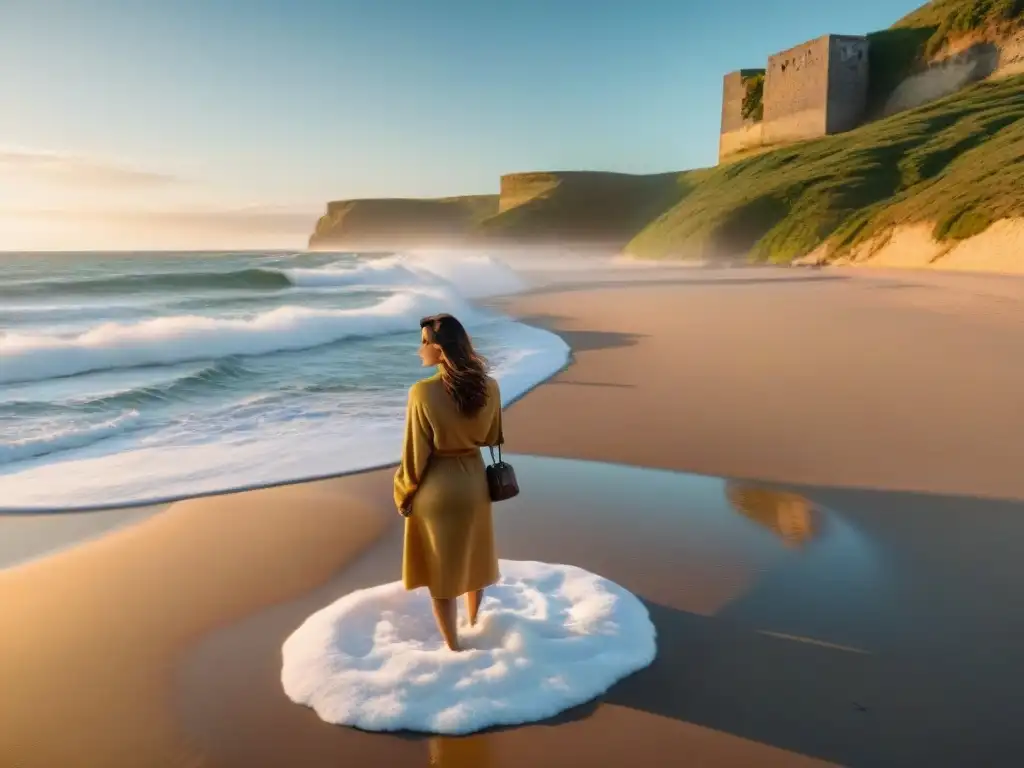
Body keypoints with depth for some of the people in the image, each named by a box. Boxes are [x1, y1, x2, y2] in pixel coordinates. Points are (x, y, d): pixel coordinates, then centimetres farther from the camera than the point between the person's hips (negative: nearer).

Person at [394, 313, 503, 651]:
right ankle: (474, 626, 45)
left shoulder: (423, 392, -23)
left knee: (440, 567, 13)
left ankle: (454, 647, 25)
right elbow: (491, 437, 5)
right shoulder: (489, 386, -10)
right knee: (472, 557, 25)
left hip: (437, 487, -5)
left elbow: (416, 452, -15)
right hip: (474, 480, 5)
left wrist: (404, 493, -1)